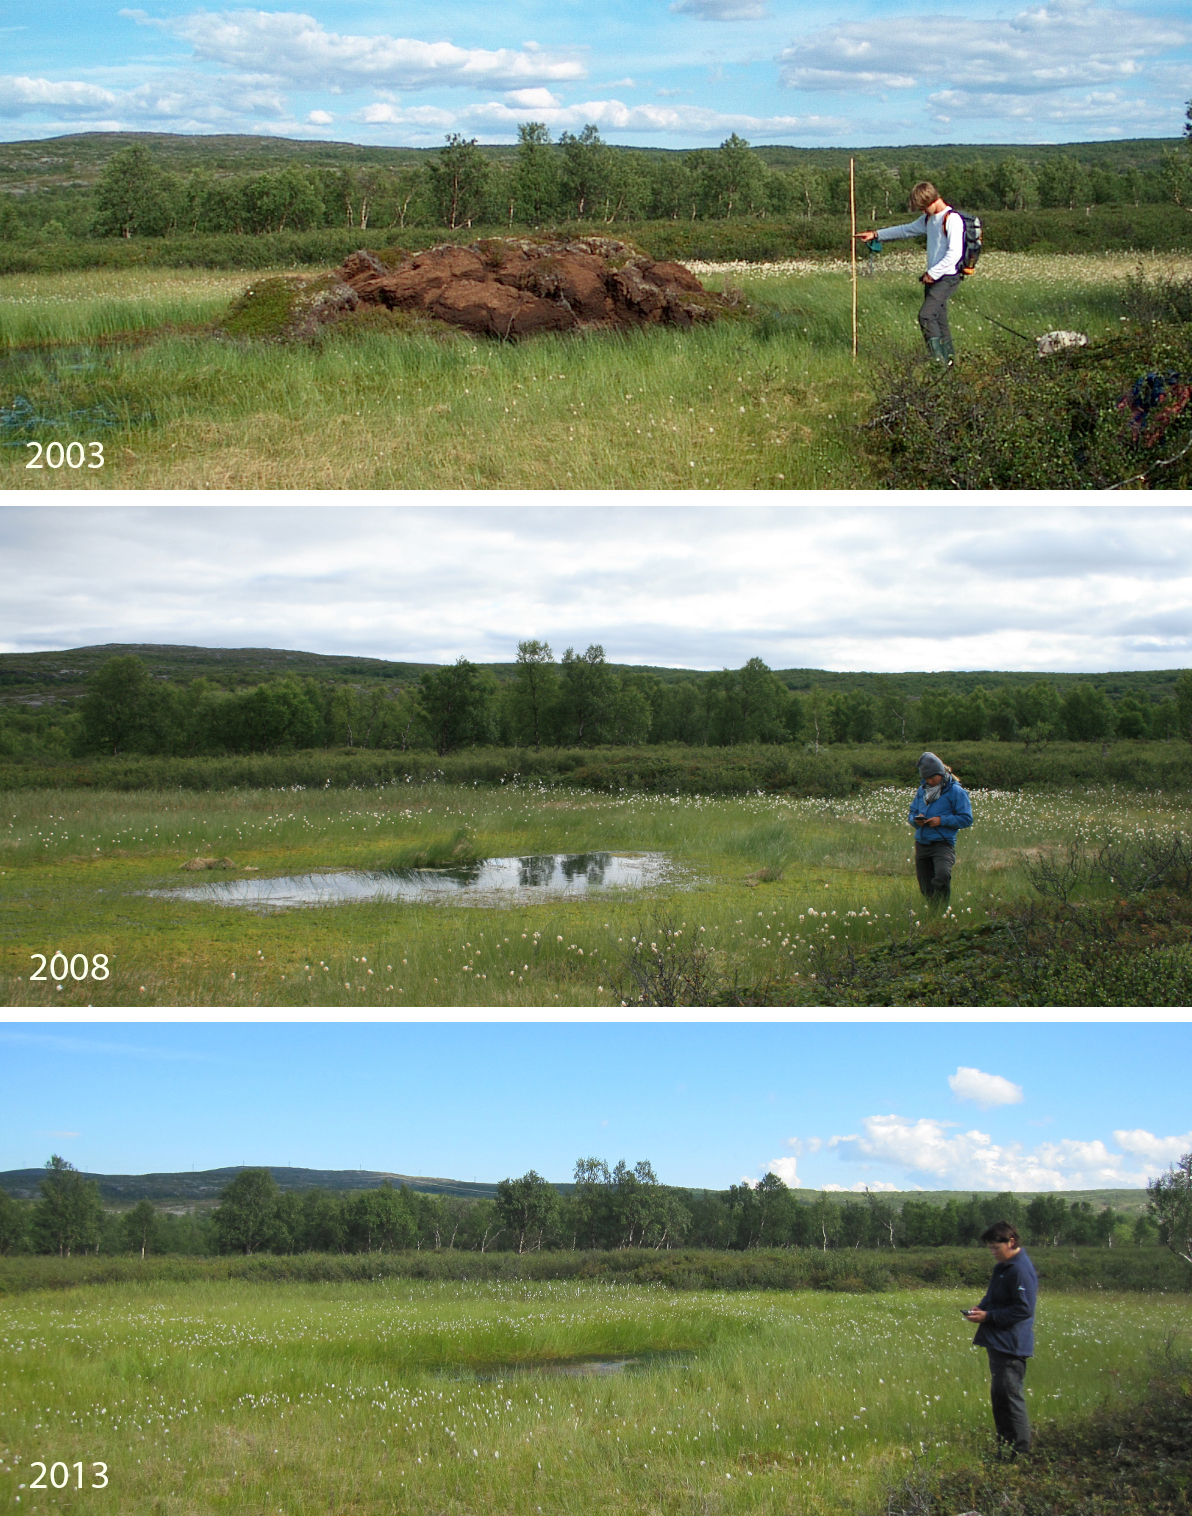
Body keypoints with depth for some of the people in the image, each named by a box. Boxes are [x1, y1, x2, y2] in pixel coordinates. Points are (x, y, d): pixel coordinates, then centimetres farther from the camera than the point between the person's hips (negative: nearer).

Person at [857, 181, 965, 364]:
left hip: (947, 278, -9)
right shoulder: (928, 219, 14)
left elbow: (954, 253, -21)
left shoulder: (951, 219, -15)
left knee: (926, 315, -17)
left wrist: (932, 274, -16)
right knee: (938, 318, 8)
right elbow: (906, 230, 27)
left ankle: (938, 358, -15)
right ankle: (948, 356, 12)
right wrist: (876, 235, 24)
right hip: (933, 277, 9)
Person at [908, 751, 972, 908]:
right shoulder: (922, 790, 15)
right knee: (925, 887, 6)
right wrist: (916, 820, -3)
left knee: (942, 875, -31)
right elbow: (911, 814, 22)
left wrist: (942, 820, -15)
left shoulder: (955, 791, -3)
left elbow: (967, 819, -5)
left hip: (943, 843, -6)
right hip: (922, 844, 6)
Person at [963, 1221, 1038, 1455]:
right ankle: (1004, 1447, 22)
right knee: (999, 1397, 15)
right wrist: (981, 1308, 8)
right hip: (999, 1344, 11)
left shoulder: (1021, 1270, -17)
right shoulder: (1002, 1267, 16)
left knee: (1010, 1397, -10)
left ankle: (1020, 1451, -7)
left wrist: (988, 1316, -18)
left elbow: (1024, 1309, -20)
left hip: (1011, 1347, -11)